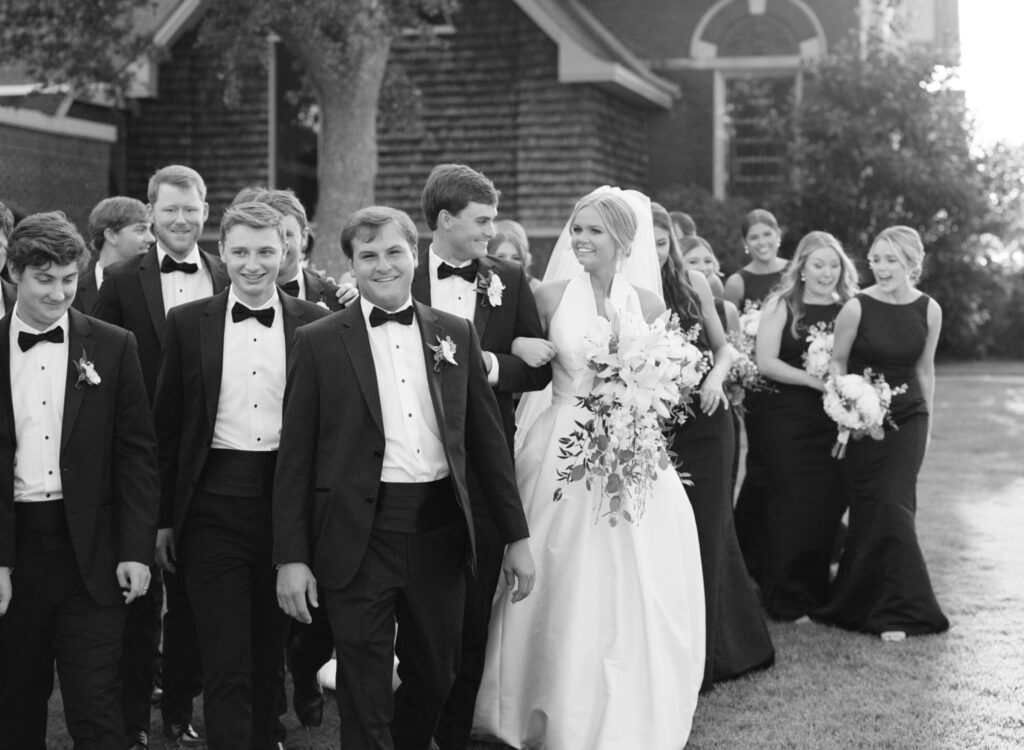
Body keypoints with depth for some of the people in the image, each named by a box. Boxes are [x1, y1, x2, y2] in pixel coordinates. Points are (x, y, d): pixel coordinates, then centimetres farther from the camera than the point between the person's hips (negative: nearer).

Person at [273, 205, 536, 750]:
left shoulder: (456, 334, 8)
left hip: (439, 533, 3)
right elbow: (294, 459, -1)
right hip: (359, 537, -3)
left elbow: (487, 439, 10)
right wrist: (291, 557, -6)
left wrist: (517, 536, 8)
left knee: (435, 677, 14)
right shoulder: (319, 343, -1)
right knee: (364, 699, 1)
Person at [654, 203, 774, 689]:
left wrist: (716, 376, -8)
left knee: (707, 532, 4)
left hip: (704, 423, 2)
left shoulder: (692, 283, 2)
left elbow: (722, 346, 11)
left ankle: (703, 657, 15)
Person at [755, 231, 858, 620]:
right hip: (789, 420, -3)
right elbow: (766, 362, -7)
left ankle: (820, 595, 16)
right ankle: (790, 600, 10)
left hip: (836, 421, 3)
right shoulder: (781, 306, 0)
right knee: (793, 507, 0)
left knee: (830, 506, 3)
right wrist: (816, 380, -15)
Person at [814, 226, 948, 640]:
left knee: (893, 507, -3)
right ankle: (898, 609, 11)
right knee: (874, 509, -2)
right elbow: (836, 362, -1)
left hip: (907, 421, 2)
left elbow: (924, 368, 10)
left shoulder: (929, 310, -2)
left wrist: (927, 422, 14)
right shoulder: (857, 307, -12)